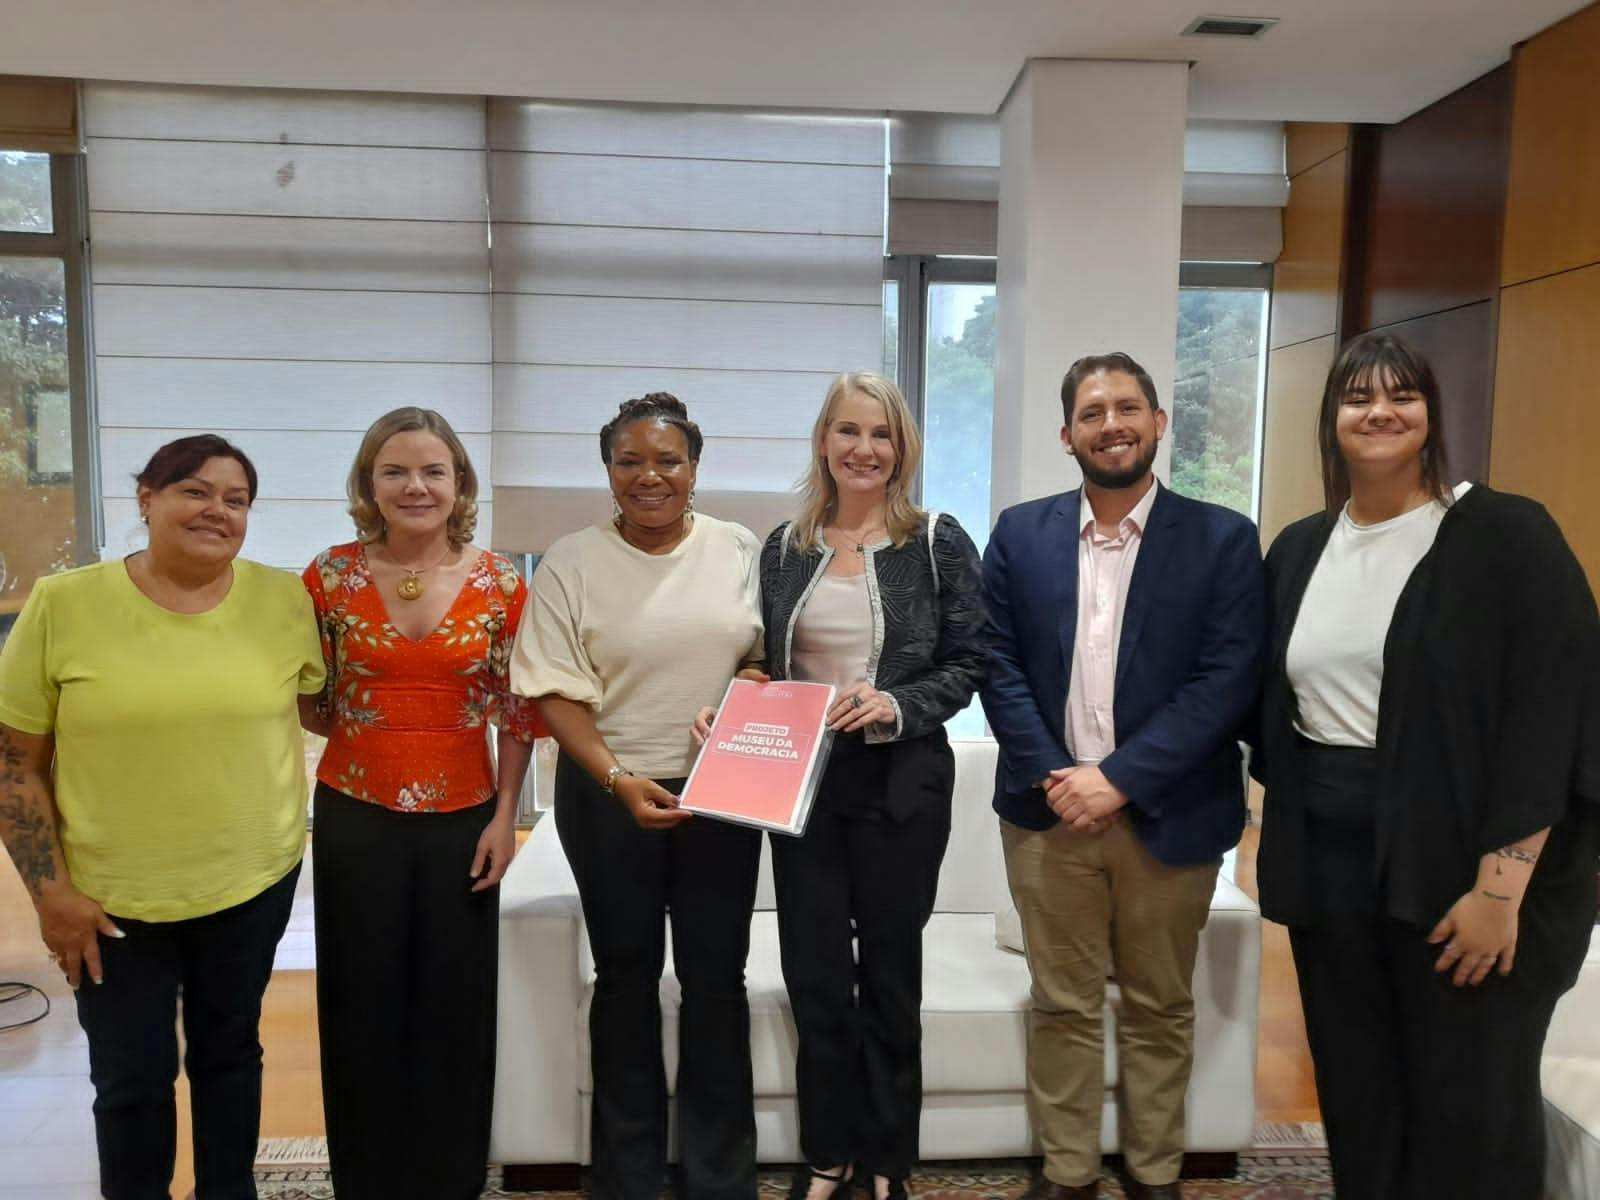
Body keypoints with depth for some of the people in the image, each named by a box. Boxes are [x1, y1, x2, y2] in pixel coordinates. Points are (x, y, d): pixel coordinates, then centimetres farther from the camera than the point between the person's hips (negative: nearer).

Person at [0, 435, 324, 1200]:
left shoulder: (286, 599, -6)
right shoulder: (64, 604, -10)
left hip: (254, 881, 2)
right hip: (112, 895, -1)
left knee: (229, 1050, 19)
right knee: (131, 1080, 13)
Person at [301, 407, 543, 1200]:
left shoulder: (499, 582, -5)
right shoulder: (330, 575, -4)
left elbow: (519, 709, 1)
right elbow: (308, 703, 5)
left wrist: (505, 816, -2)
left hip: (462, 818, 0)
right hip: (356, 817, 0)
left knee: (455, 1003, 11)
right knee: (364, 1003, 11)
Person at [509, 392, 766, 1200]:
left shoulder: (739, 550, 1)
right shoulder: (571, 562, -4)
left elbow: (768, 653, 10)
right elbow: (557, 693, -7)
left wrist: (753, 679, -13)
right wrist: (618, 780, -19)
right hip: (609, 793, -1)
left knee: (715, 976, 8)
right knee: (626, 975, 13)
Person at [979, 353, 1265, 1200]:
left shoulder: (1222, 539, -3)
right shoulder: (1019, 534, 3)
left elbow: (1228, 679, -10)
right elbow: (998, 665, 0)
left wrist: (1120, 778, -16)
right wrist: (1057, 776, -12)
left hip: (1169, 815, -1)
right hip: (1049, 809, 1)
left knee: (1159, 1008, 15)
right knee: (1062, 1004, 12)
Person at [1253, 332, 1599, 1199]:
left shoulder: (1506, 536, -7)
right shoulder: (1298, 551, 9)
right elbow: (1272, 706, 16)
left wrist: (1500, 886, -18)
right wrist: (1284, 842, 11)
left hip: (1458, 863, -4)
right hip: (1329, 860, 5)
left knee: (1468, 1107, 9)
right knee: (1355, 1092, 15)